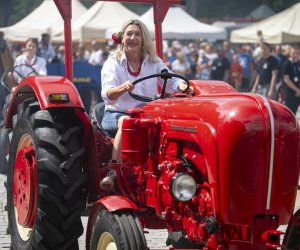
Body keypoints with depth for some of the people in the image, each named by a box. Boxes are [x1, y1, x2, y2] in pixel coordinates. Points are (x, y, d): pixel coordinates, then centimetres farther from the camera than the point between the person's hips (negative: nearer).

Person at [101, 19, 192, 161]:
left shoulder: (154, 62, 10)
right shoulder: (113, 62, -2)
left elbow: (171, 80, -4)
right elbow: (107, 95, -18)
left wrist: (181, 86, -29)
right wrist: (122, 88, -41)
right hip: (115, 114, -3)